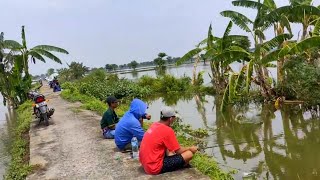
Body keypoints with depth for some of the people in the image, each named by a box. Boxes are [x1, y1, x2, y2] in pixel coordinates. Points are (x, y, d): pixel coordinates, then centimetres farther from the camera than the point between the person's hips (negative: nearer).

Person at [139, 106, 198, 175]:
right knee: (189, 154, -10)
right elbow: (178, 151, -7)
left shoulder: (154, 125, 7)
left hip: (145, 164, 9)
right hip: (155, 167, -9)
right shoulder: (167, 130, -17)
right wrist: (190, 148, 11)